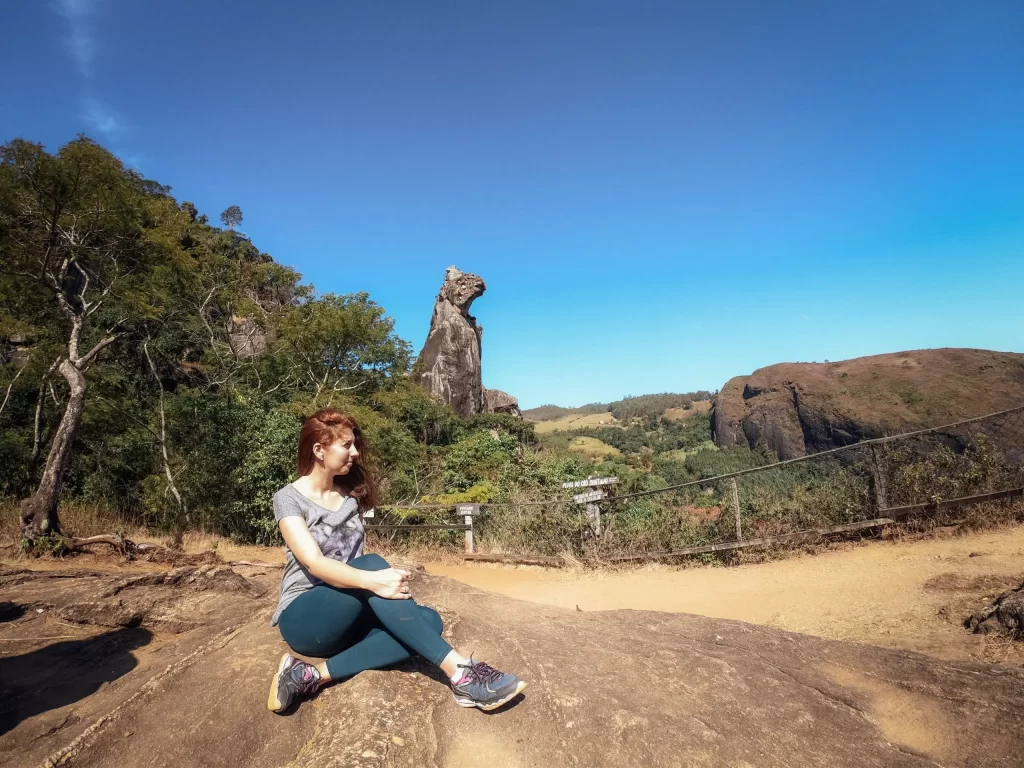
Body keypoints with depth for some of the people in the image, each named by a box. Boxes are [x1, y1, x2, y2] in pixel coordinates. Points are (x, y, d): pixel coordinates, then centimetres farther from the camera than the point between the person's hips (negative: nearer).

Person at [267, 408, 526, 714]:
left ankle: (314, 675, -27)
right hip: (304, 617, -6)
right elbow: (314, 562, -24)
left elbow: (363, 569, 8)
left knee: (429, 619, -22)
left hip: (351, 619, 6)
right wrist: (373, 580, -40)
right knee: (373, 563, -34)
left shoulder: (351, 494, 9)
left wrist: (384, 578, -13)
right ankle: (459, 672, -38)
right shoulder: (289, 498, -9)